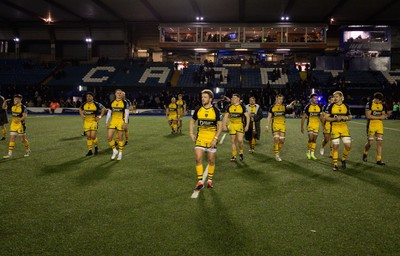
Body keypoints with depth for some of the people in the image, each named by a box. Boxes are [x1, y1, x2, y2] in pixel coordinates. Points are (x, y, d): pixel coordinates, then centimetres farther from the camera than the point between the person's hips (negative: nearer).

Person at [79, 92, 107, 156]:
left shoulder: (96, 104, -10)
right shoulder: (84, 104, 4)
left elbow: (104, 109, -3)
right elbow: (80, 109, 24)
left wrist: (100, 116, -7)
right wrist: (82, 115, 9)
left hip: (94, 121, -4)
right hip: (86, 122, 4)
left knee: (93, 136, -10)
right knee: (88, 136, 4)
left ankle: (96, 147, 18)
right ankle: (90, 151, 12)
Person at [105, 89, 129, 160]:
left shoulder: (124, 103, -1)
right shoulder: (112, 102, 9)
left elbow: (127, 113, -4)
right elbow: (109, 113, 13)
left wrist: (125, 122, -12)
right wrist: (107, 122, 10)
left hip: (121, 122, -3)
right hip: (113, 121, 3)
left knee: (120, 138, 2)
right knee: (109, 137, -5)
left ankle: (120, 153, 16)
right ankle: (114, 151, 14)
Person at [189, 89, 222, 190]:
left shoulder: (216, 110, -6)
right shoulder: (198, 110, 2)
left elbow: (220, 125, -5)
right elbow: (192, 121, 15)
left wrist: (215, 138, -13)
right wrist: (191, 133, 4)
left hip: (212, 139, -2)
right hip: (200, 138, 2)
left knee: (211, 160, 8)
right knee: (198, 159, -8)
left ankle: (210, 180, 25)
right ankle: (200, 181, 2)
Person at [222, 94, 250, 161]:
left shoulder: (242, 106, -4)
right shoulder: (229, 107, 5)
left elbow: (247, 116, -2)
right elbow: (226, 116, 12)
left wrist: (247, 126, -9)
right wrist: (224, 125, 3)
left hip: (240, 125, -3)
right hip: (232, 125, 3)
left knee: (240, 140, -15)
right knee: (233, 141, 6)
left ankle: (241, 152, 11)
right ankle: (234, 156, 16)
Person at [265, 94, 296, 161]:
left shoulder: (284, 106, 4)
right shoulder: (272, 107, 3)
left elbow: (289, 106, -20)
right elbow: (269, 117, 7)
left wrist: (291, 104, -43)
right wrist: (267, 126, 0)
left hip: (282, 125, 2)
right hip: (275, 125, -2)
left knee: (282, 141, 3)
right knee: (276, 139, -14)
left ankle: (277, 151, 27)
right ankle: (276, 154, -2)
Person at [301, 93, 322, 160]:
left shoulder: (319, 107, 7)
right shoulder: (308, 106, -6)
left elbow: (321, 117, 17)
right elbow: (303, 117, -3)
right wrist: (302, 127, -5)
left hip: (317, 126, 4)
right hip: (310, 125, -4)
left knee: (314, 140, 6)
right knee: (311, 138, -13)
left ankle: (312, 154, 15)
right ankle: (308, 152, 8)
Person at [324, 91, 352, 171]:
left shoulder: (346, 106, 5)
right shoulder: (331, 106, -2)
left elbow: (350, 117, 14)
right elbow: (326, 117, -4)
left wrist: (346, 117, -9)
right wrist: (335, 118, -18)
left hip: (344, 128, 2)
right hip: (334, 128, -2)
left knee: (348, 146, -5)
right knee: (335, 146, -1)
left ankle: (343, 159, 21)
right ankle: (335, 164, 12)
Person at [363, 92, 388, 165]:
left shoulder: (382, 105, 10)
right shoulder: (369, 104, -8)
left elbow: (383, 115, 14)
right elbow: (368, 116, -14)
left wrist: (385, 115, -10)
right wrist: (379, 117, -16)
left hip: (380, 125, 5)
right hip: (371, 125, -5)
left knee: (379, 143, 1)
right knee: (370, 143, -3)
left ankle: (379, 160, 5)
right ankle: (365, 153, 27)